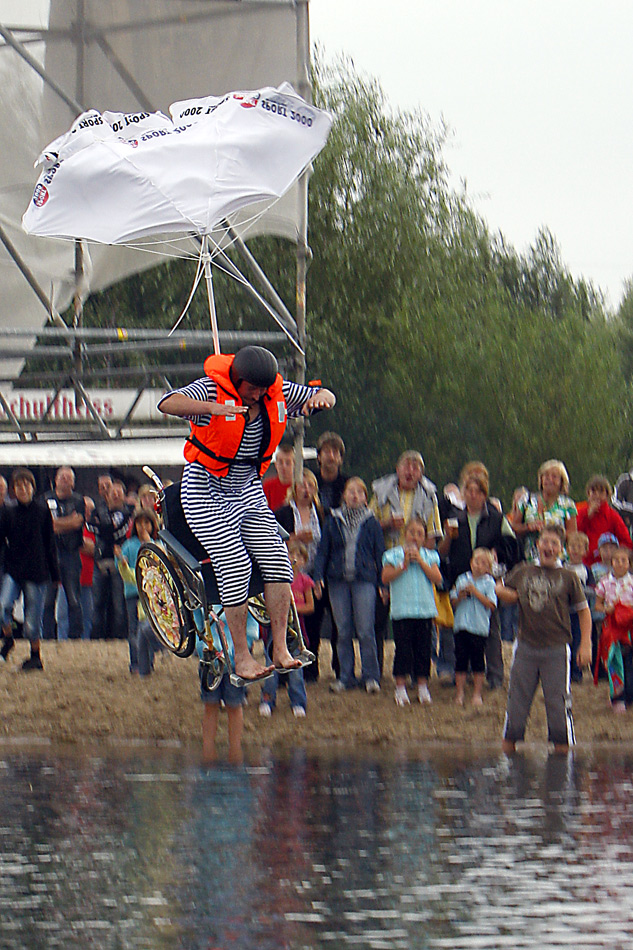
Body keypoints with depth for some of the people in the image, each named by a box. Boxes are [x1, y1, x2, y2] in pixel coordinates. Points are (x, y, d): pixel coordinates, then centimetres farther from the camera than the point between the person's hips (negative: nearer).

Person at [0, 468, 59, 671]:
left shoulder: (42, 511, 0)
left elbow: (50, 545, 4)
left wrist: (55, 574, 5)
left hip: (37, 571, -1)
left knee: (33, 619, 3)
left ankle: (35, 656, 22)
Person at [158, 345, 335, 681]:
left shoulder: (278, 392, -5)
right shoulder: (212, 389, -22)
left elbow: (326, 397, 3)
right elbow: (167, 404, -38)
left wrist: (320, 398, -24)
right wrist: (212, 408, -54)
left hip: (247, 490, 6)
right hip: (205, 490, -6)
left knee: (275, 559, -8)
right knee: (235, 564, -16)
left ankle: (280, 649, -4)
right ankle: (241, 657, -9)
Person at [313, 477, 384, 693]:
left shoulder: (371, 523, 6)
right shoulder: (333, 521, 9)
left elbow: (379, 553, 7)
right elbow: (323, 551, 10)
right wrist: (318, 576, -1)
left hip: (364, 580, -2)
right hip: (338, 581, 2)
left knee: (365, 631, -6)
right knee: (343, 632, 4)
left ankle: (370, 676, 1)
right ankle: (346, 677, 10)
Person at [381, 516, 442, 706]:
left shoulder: (430, 556, 9)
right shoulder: (393, 555, 3)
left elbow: (437, 578, -4)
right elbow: (386, 577, -7)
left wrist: (420, 561, -9)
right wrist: (404, 565, -13)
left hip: (425, 610, 2)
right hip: (402, 610, -2)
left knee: (423, 648, 4)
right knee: (403, 649, -3)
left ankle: (422, 687, 15)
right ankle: (400, 688, 4)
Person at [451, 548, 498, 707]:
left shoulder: (488, 582, 0)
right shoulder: (463, 579, 10)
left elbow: (491, 604, -11)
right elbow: (453, 602, 11)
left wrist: (475, 592, -14)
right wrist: (460, 596, -10)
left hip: (479, 627, -3)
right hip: (461, 625, 3)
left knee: (478, 661, 2)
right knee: (460, 660, 4)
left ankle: (477, 694, 11)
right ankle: (459, 693, 12)